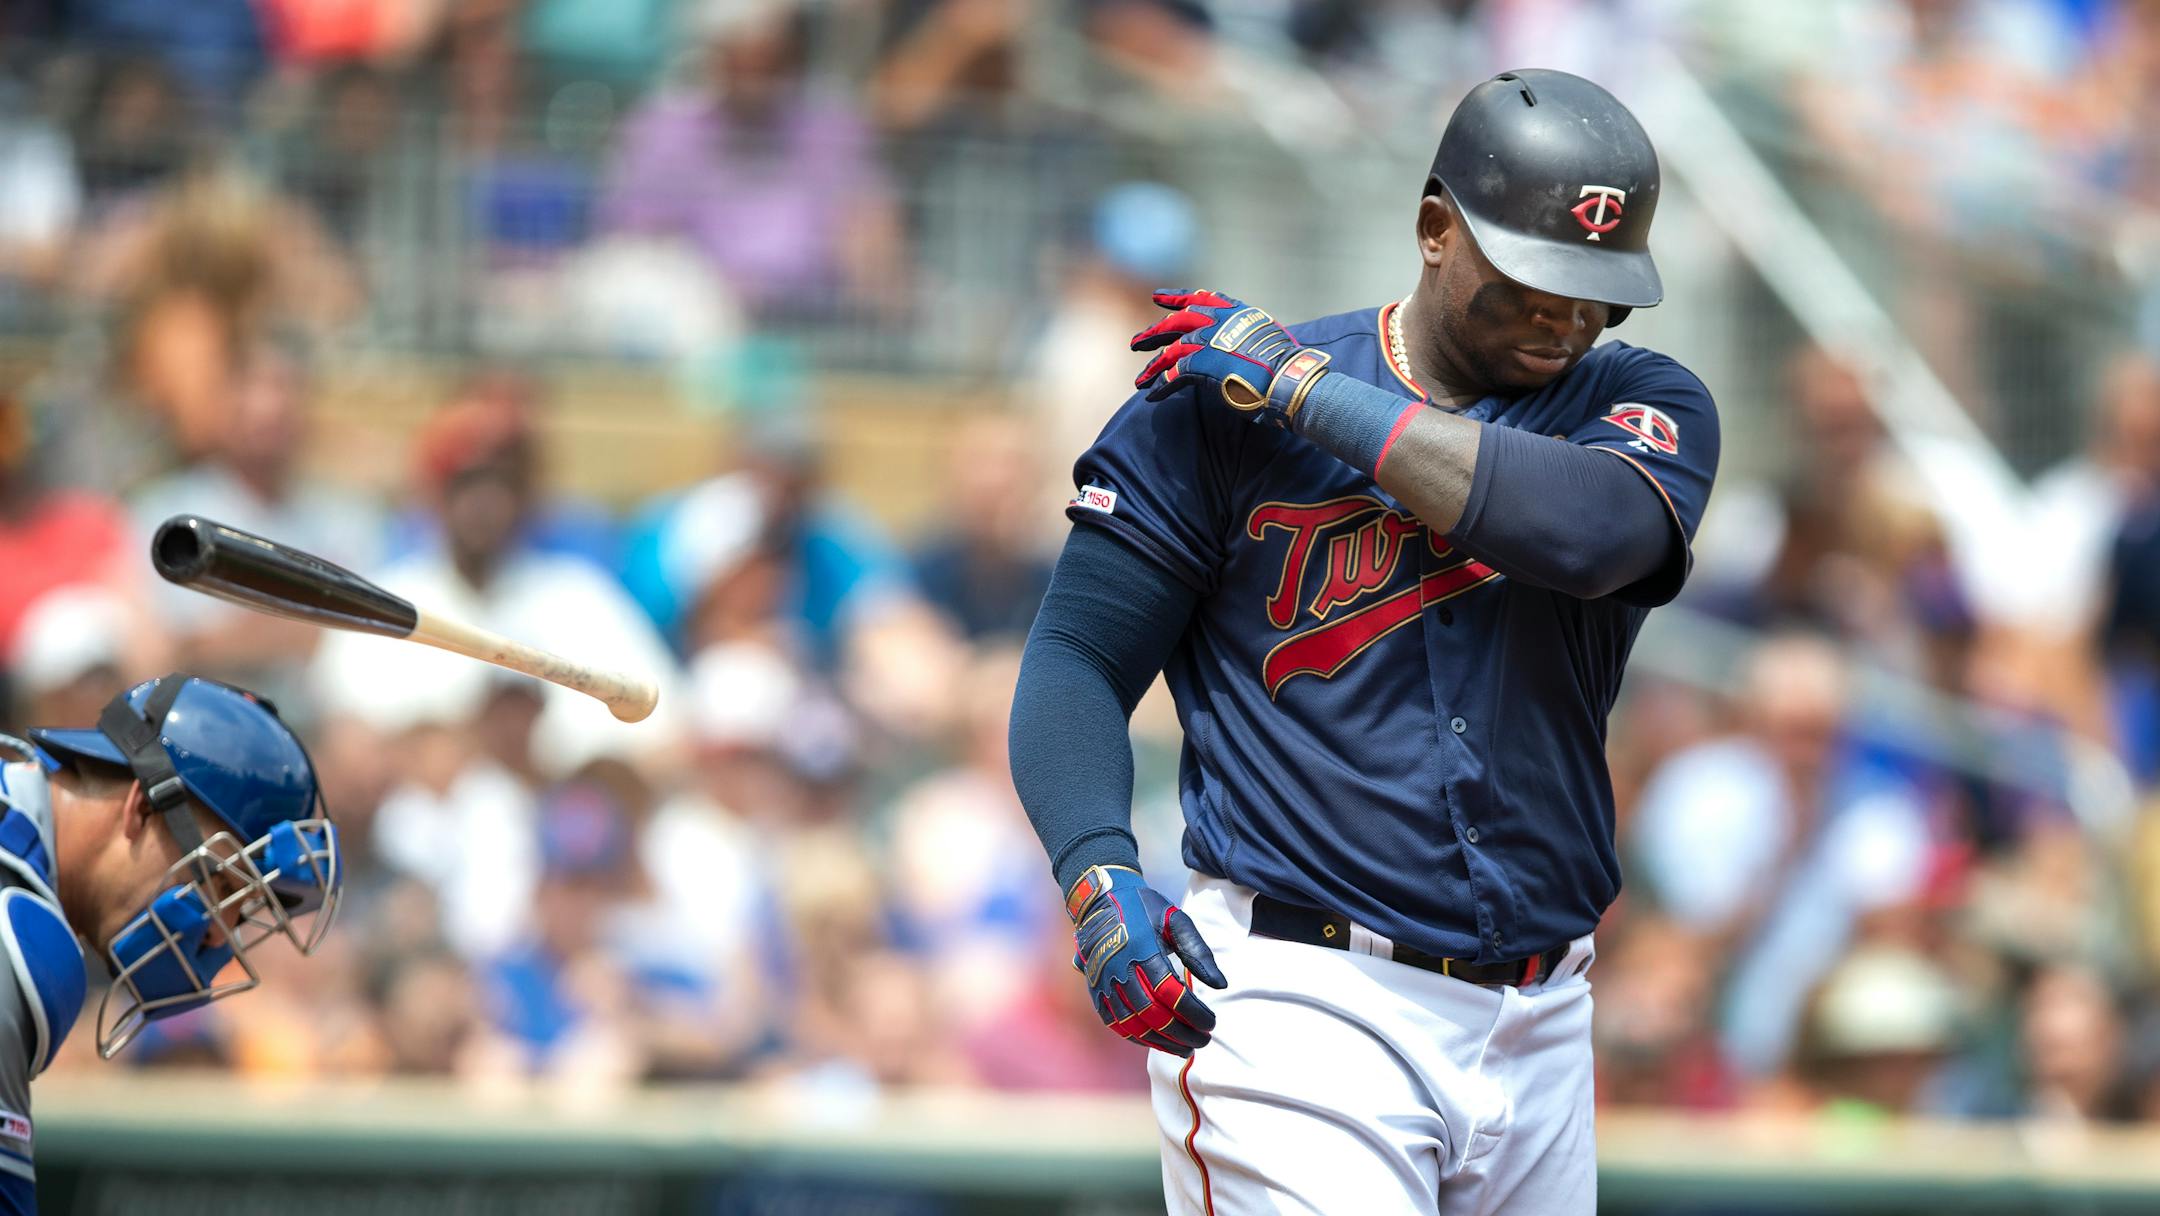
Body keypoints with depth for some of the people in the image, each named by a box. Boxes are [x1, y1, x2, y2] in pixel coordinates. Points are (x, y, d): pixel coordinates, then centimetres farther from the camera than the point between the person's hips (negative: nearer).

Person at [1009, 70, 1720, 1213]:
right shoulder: (1223, 400, 0)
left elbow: (1589, 530, -18)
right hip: (1295, 1006, -4)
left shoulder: (1638, 404, 6)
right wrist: (1099, 879, -20)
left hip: (1538, 1030, 4)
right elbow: (1073, 660, -1)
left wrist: (1303, 388, -14)